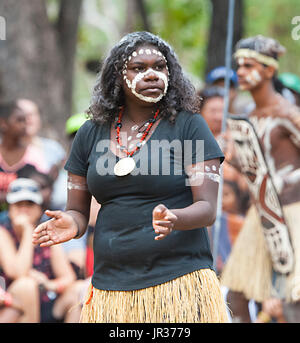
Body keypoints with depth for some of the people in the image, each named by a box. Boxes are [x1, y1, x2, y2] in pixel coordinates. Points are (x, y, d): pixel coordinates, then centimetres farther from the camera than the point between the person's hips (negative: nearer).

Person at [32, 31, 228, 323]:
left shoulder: (189, 126, 0)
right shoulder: (91, 134, 10)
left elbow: (207, 208, -7)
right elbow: (77, 210, 14)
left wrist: (173, 220, -28)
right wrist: (71, 223, -10)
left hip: (178, 281, -3)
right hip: (110, 289, 3)